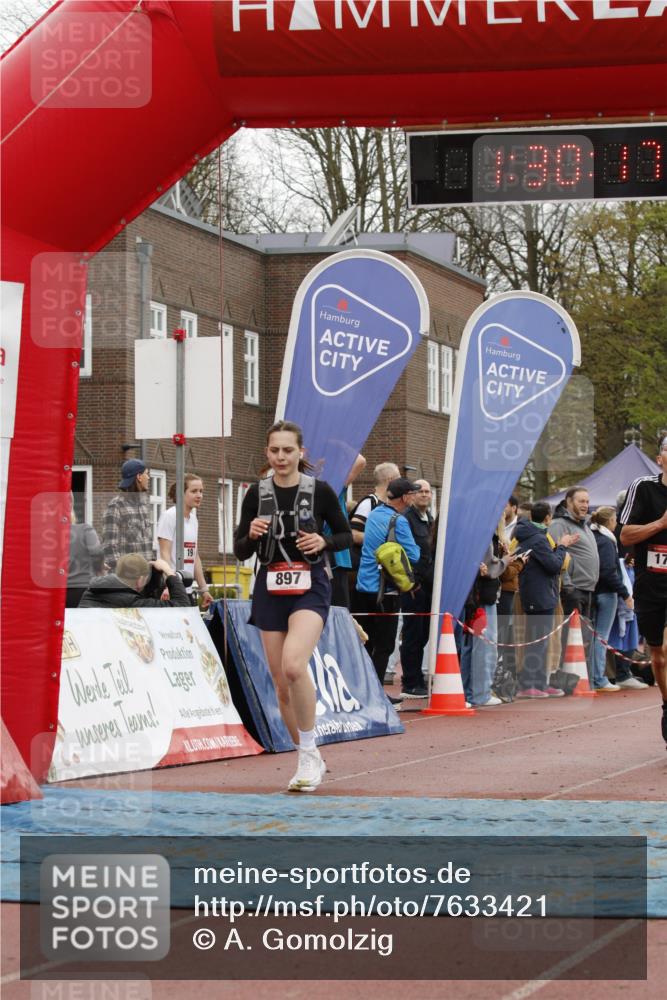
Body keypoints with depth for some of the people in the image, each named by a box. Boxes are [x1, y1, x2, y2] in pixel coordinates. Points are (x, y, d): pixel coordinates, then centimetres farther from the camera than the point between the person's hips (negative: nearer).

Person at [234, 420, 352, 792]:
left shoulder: (320, 490, -3)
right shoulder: (257, 493, 4)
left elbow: (346, 536, 7)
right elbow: (241, 551, 8)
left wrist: (323, 542, -13)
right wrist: (252, 534, -14)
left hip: (310, 587, -4)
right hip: (270, 590, 4)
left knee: (294, 665, -27)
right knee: (281, 683, 5)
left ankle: (308, 754, -13)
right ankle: (312, 761, 22)